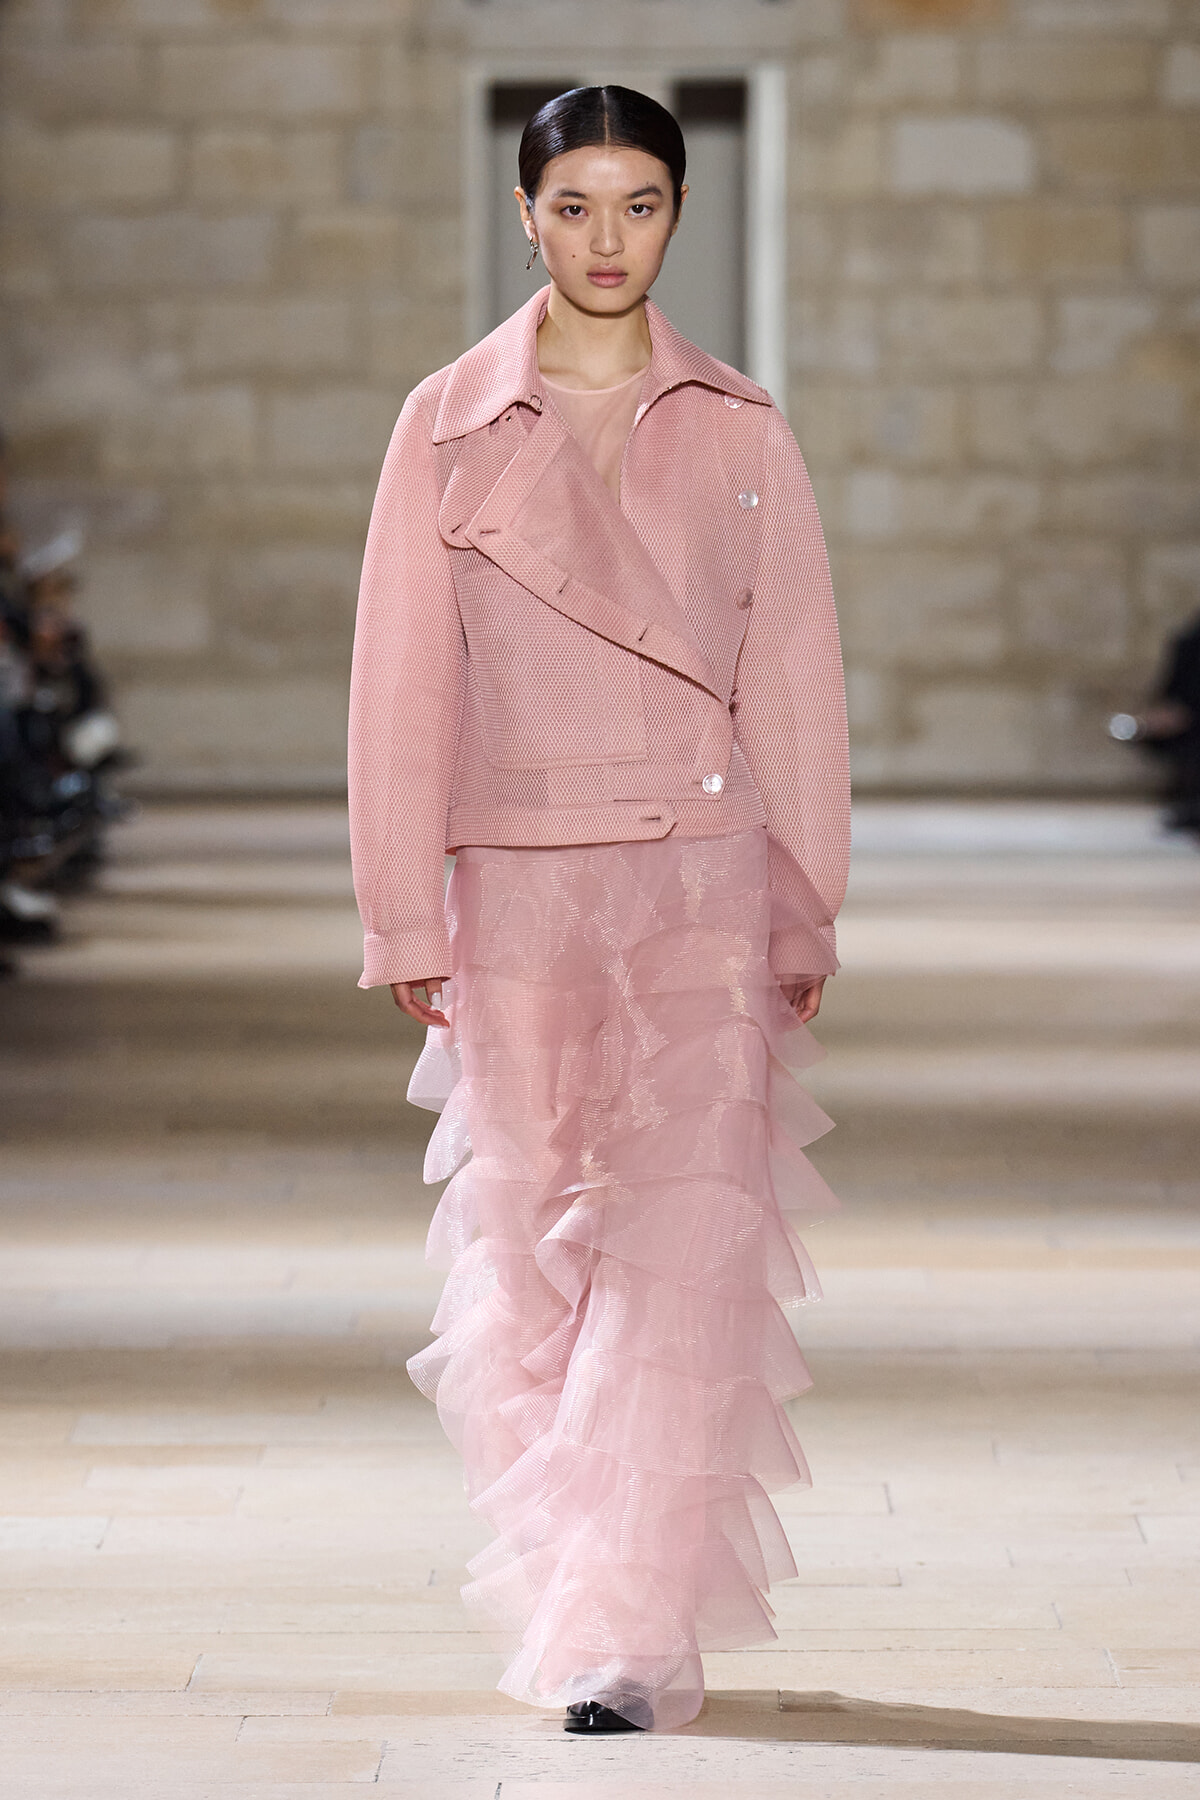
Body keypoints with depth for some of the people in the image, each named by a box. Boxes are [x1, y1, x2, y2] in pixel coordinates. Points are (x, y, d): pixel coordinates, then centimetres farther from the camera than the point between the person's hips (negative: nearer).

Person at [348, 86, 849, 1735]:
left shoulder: (742, 435, 4)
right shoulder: (451, 425, 2)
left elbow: (794, 684, 6)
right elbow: (401, 682, 2)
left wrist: (805, 916, 4)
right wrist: (404, 919, -1)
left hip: (702, 896, 0)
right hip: (519, 892, 1)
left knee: (687, 1252, -10)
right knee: (531, 1252, 7)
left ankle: (631, 1637, -10)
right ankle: (573, 1582, 26)